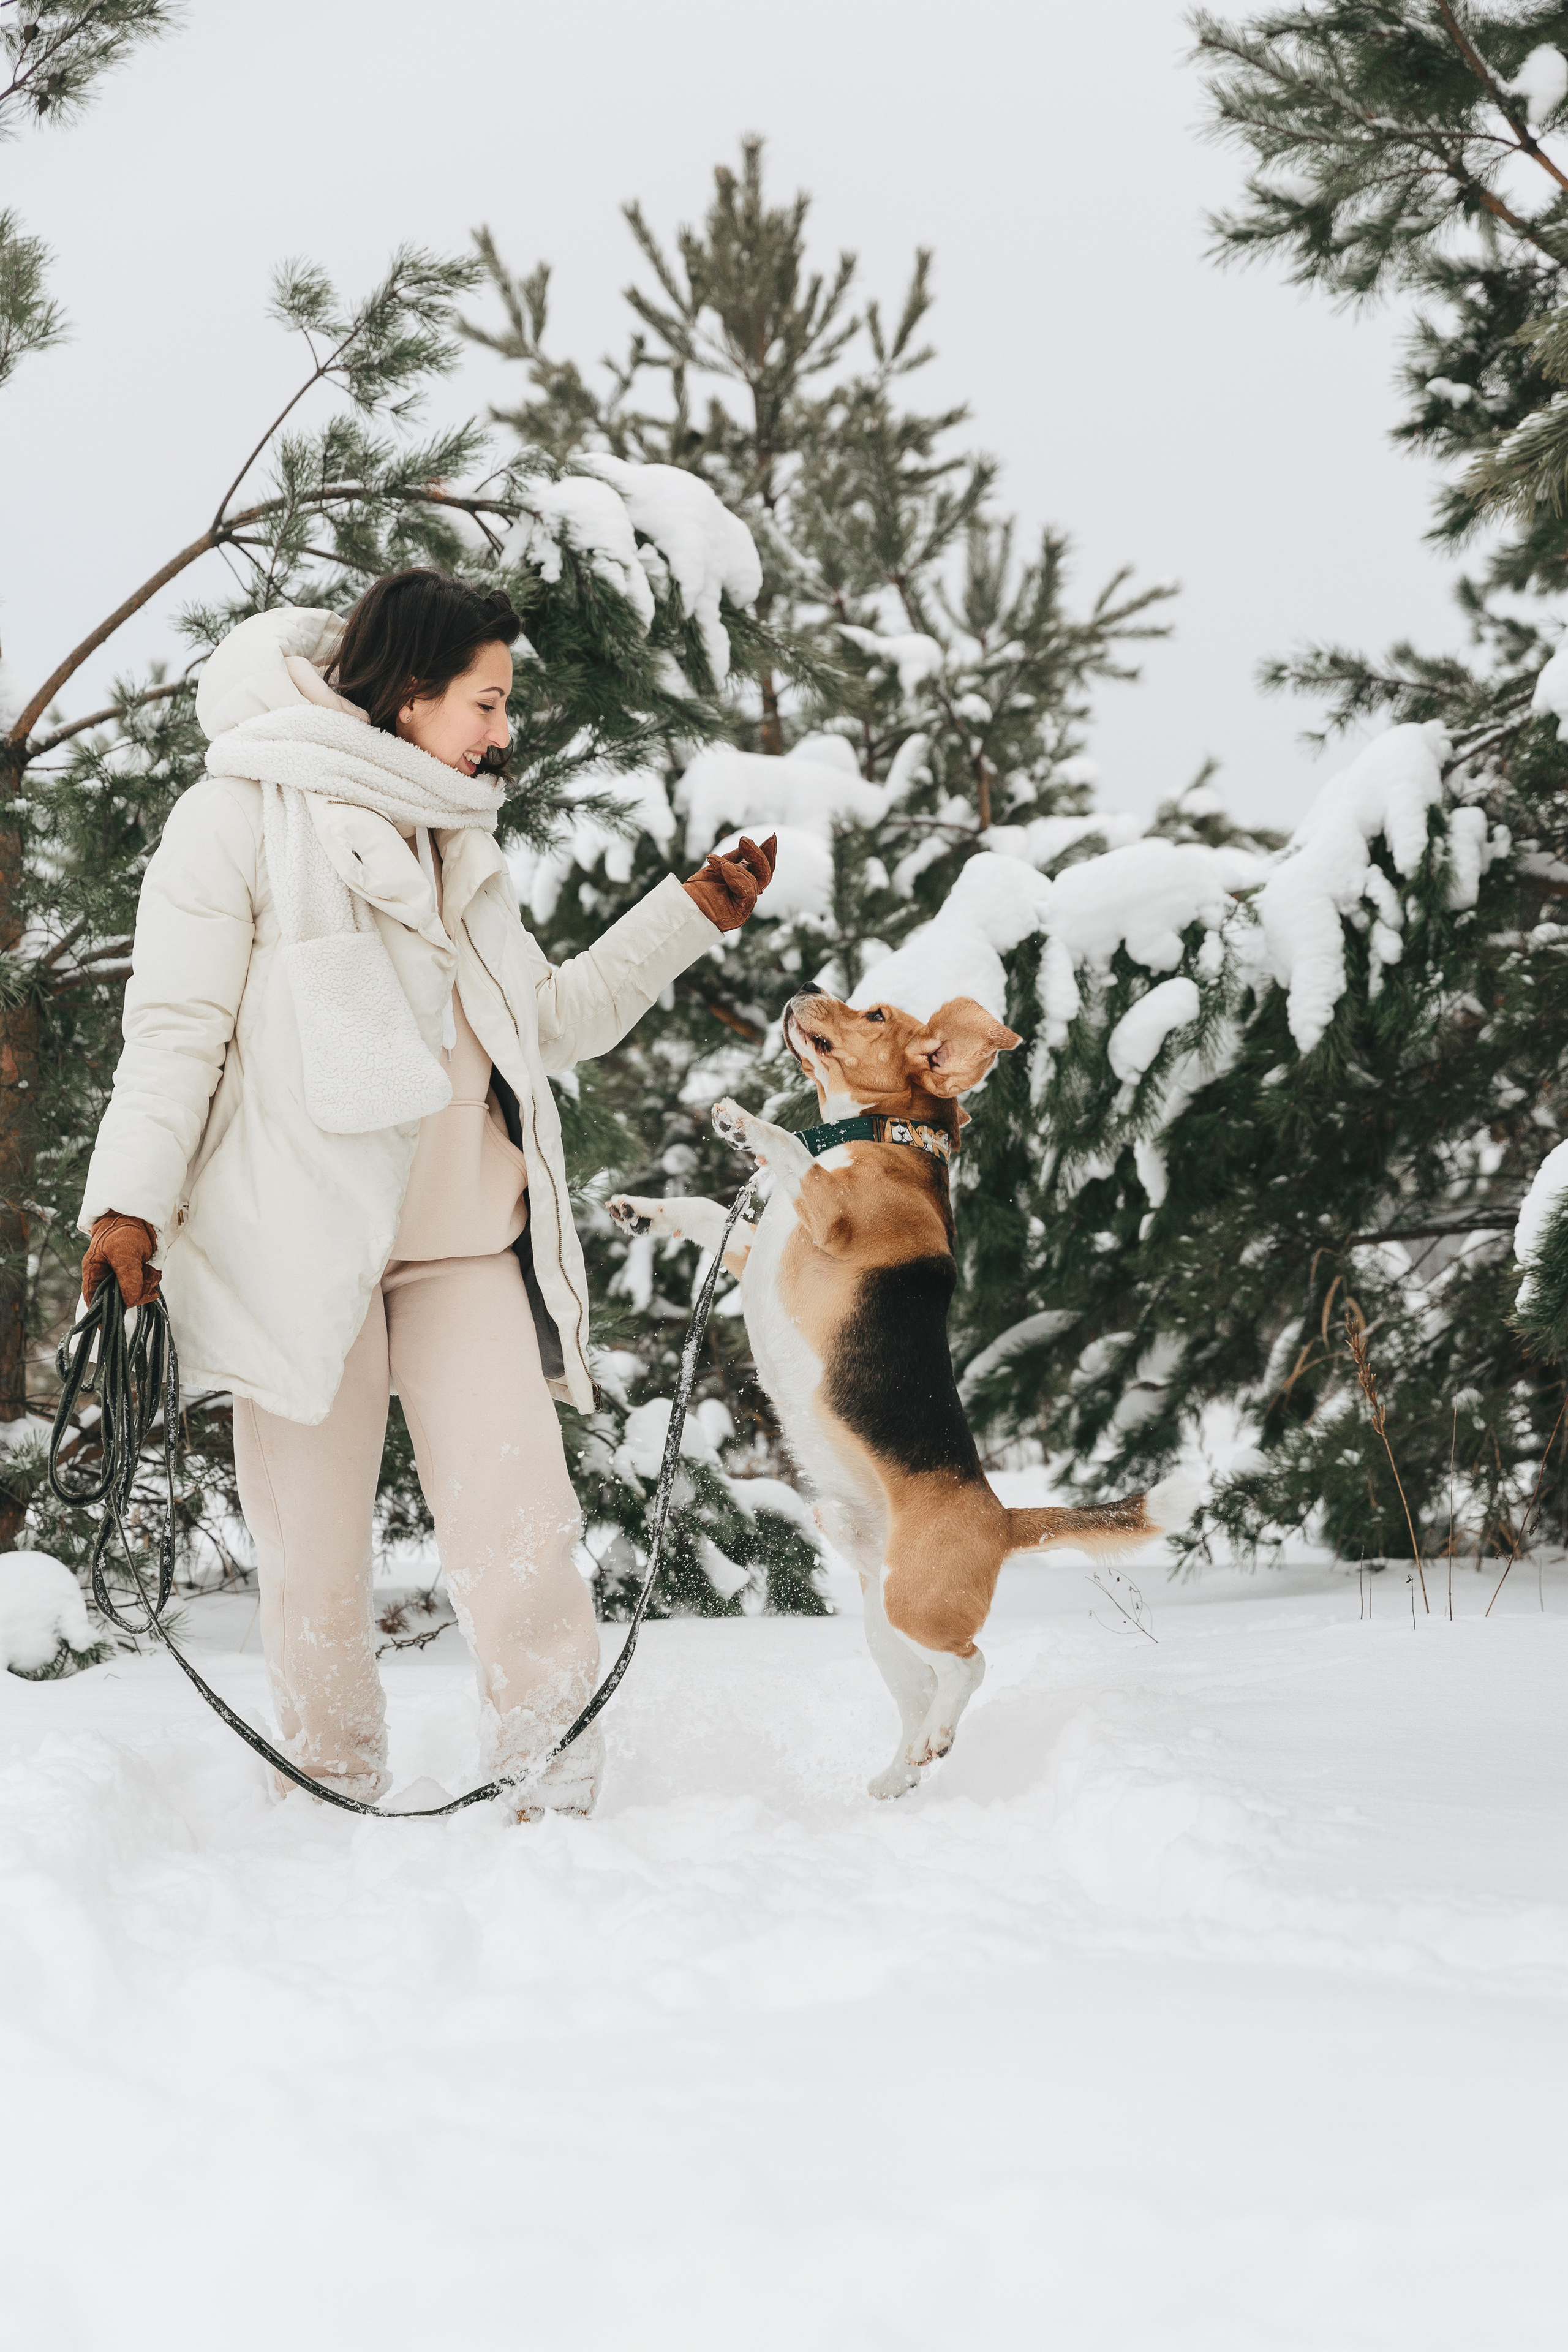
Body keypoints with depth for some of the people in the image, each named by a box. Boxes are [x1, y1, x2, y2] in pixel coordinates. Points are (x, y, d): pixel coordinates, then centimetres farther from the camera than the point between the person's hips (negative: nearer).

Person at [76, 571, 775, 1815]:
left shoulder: (459, 845, 20)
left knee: (525, 1536, -7)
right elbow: (176, 1027, -6)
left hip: (466, 1244, 5)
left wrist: (690, 916, 18)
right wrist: (130, 1199, -15)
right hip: (300, 1241, -5)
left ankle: (561, 1809, -3)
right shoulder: (244, 816, -2)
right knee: (316, 1556, 1)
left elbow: (554, 1016, 25)